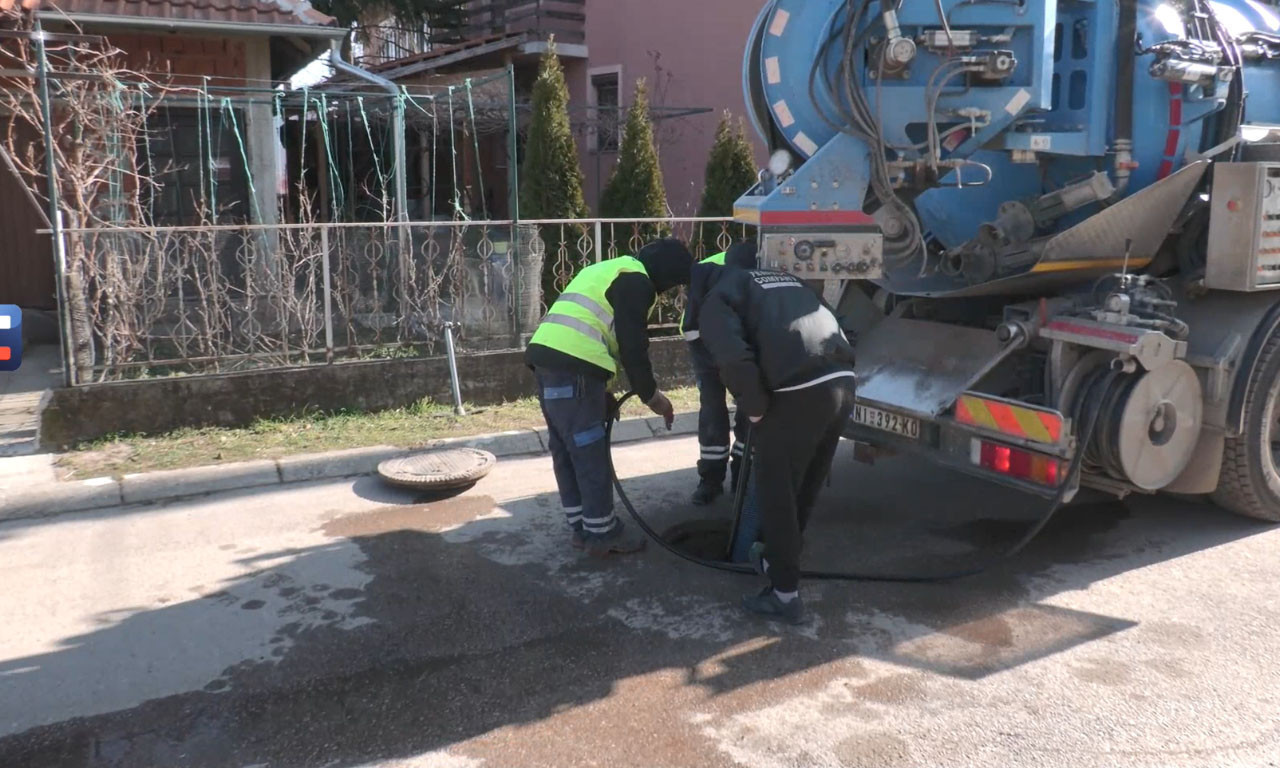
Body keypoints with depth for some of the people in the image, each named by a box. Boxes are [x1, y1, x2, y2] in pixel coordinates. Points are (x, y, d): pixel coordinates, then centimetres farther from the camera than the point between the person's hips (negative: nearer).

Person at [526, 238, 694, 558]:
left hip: (546, 355, 10)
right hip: (572, 364, -10)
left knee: (566, 450, 15)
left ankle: (582, 527, 25)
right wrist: (651, 394, 6)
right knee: (591, 453, 0)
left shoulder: (608, 271, 29)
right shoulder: (636, 281, -2)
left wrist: (602, 388, 27)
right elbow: (633, 346, -7)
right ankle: (603, 534, 10)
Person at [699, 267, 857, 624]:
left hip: (799, 392, -7)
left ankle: (785, 595, 18)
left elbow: (734, 359, -12)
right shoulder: (784, 279, 31)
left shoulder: (716, 301, 8)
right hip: (842, 381, 8)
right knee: (805, 488, 23)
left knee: (777, 493, 9)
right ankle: (776, 560, 43)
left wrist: (756, 411, 1)